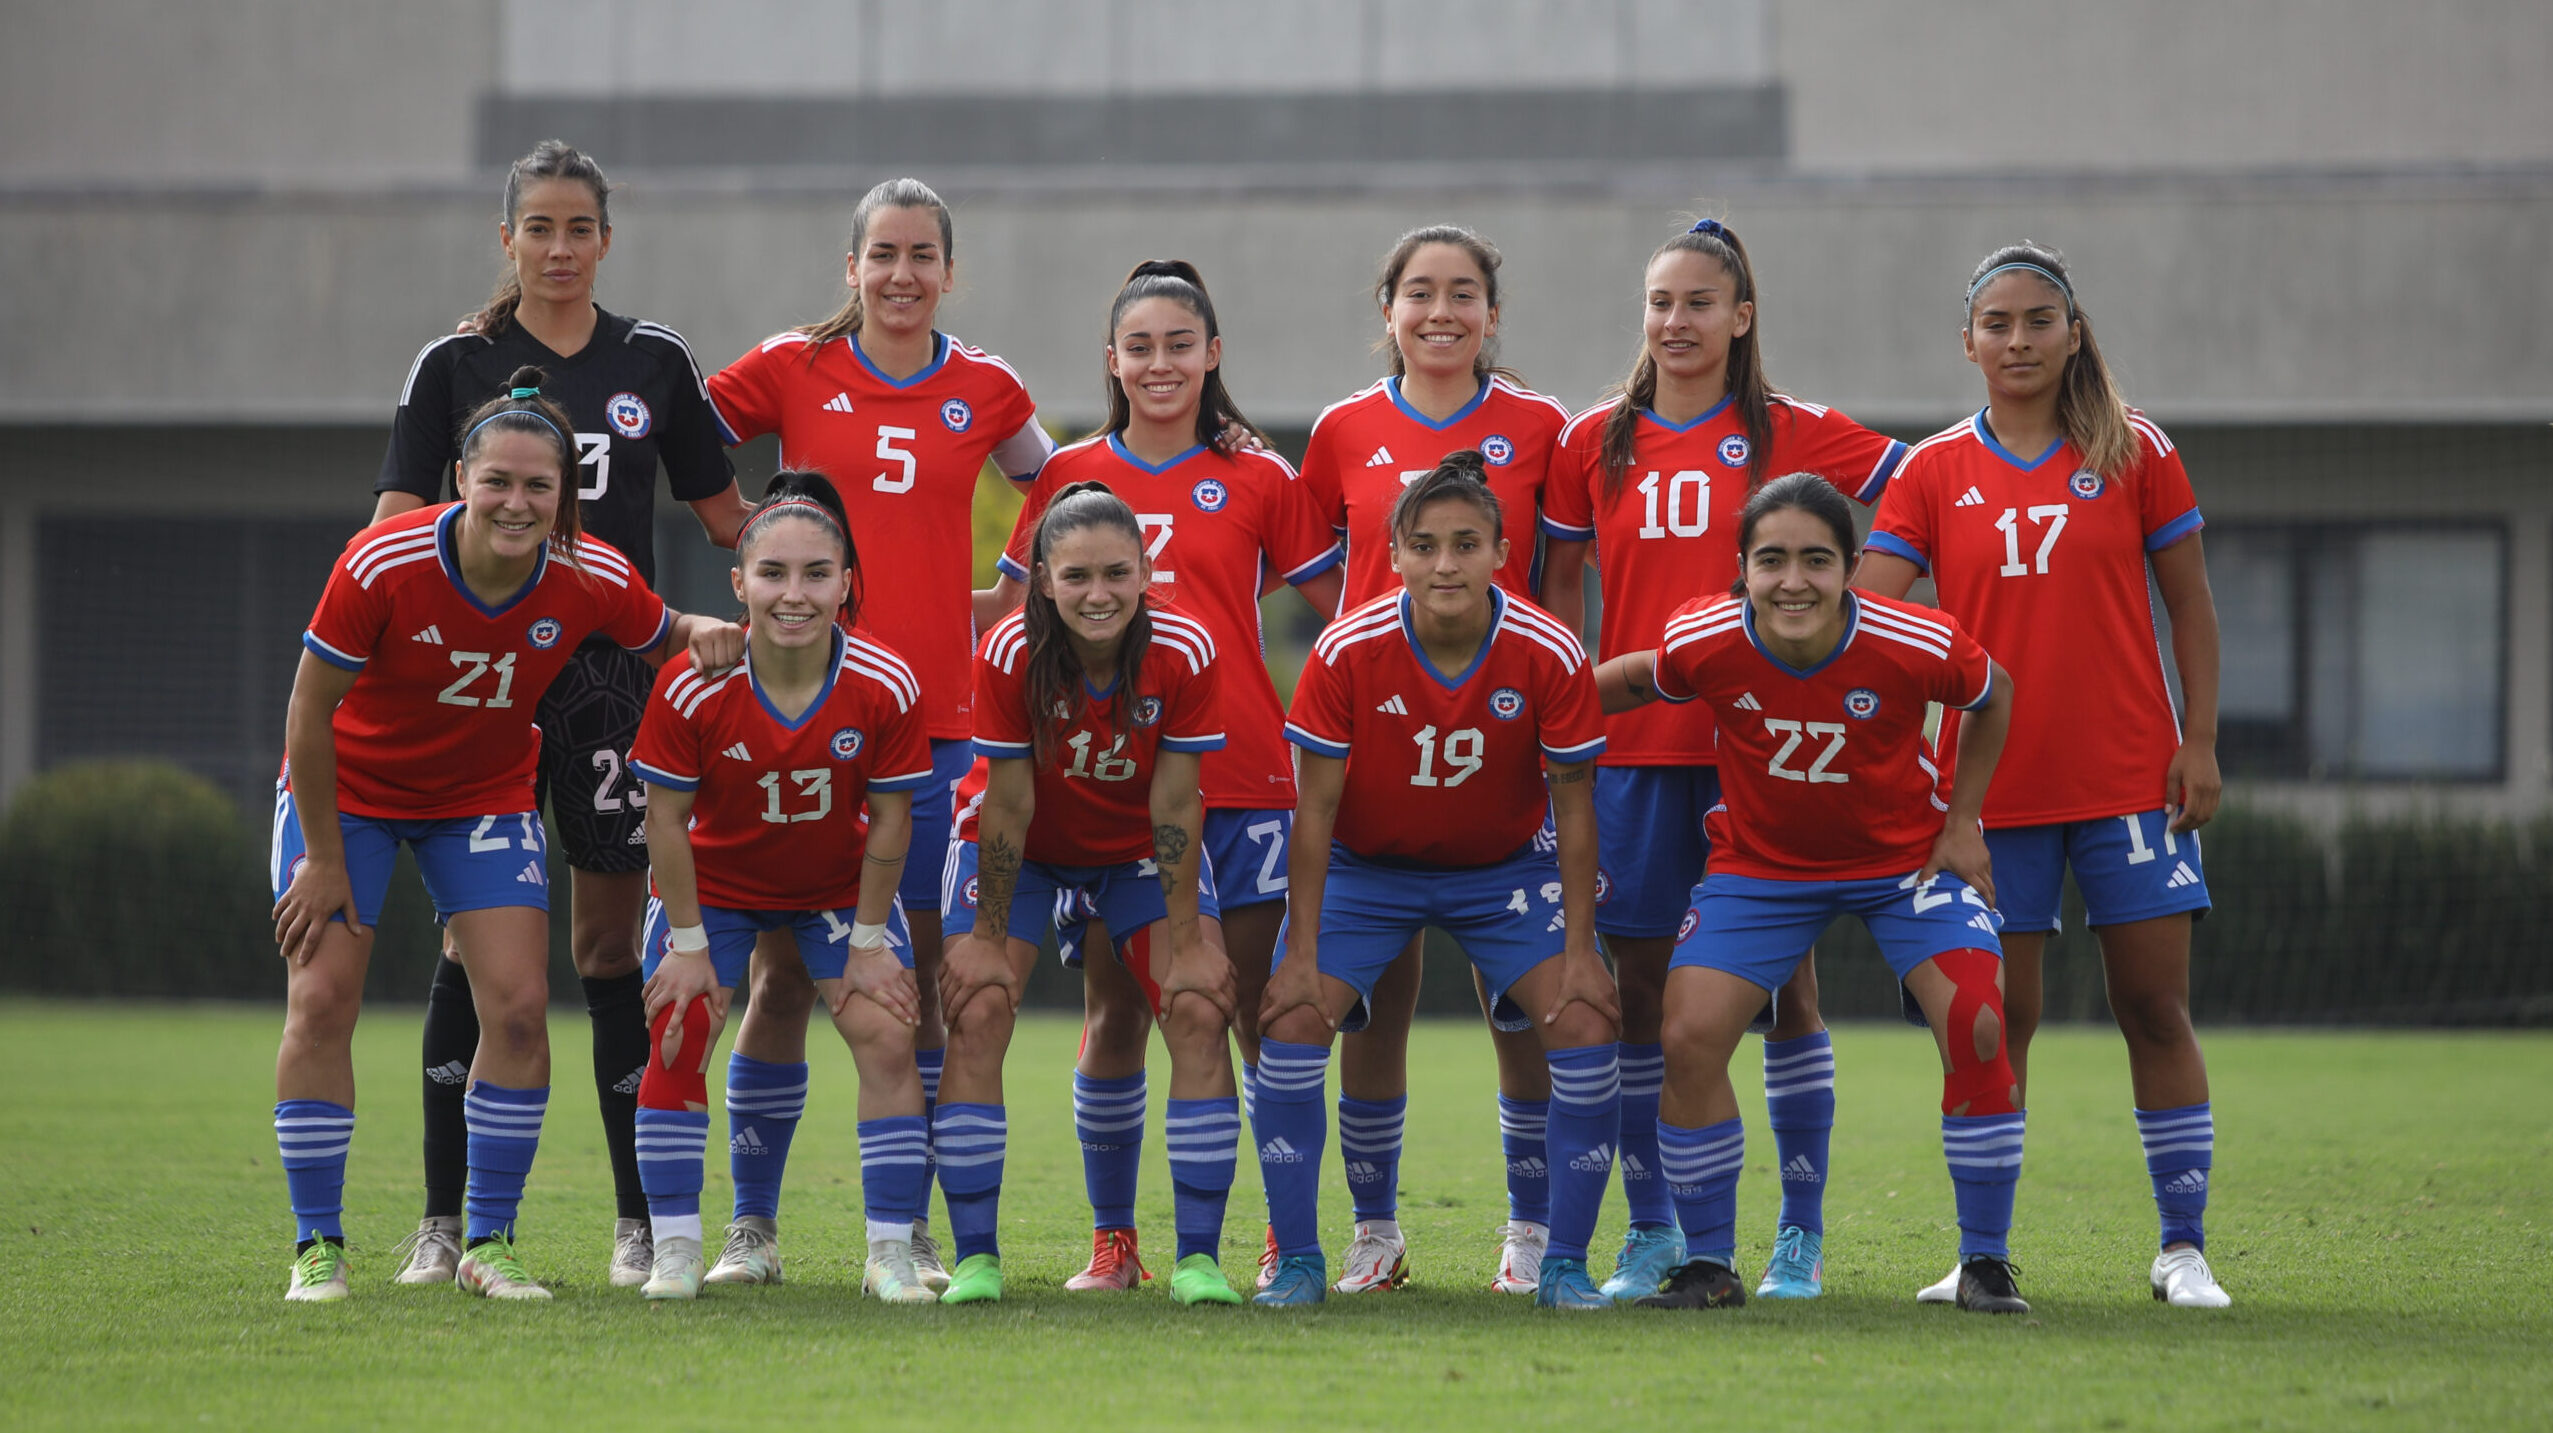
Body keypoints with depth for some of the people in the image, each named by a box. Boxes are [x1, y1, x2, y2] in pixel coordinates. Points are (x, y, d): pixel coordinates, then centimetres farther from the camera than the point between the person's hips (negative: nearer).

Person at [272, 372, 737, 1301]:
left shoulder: (593, 580, -21)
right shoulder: (383, 565, -30)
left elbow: (664, 635, 2)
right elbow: (309, 711, -19)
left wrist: (707, 634, -24)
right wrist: (323, 858, -15)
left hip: (487, 796, 2)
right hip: (348, 792, -2)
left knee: (519, 1006, -10)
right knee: (321, 999, -11)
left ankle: (488, 1244, 3)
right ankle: (318, 1247, 1)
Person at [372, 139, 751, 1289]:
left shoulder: (654, 362, 8)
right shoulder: (456, 364, 4)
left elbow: (725, 515, 14)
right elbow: (396, 528, 0)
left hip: (615, 672, 1)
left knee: (613, 949, 1)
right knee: (475, 945, -3)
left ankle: (641, 1224, 5)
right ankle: (443, 1222, 2)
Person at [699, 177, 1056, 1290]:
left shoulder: (986, 392, 7)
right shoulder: (790, 371, 2)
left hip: (935, 717, 1)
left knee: (918, 975, 3)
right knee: (781, 974, -2)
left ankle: (910, 1231, 11)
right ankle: (752, 1226, 6)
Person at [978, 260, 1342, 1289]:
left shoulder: (1258, 481, 6)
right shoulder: (1070, 476, 8)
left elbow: (1343, 611, 9)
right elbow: (1016, 611, 15)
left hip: (1241, 778, -1)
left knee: (1260, 1008, -2)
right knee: (1115, 1012, 1)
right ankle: (1112, 1242, 10)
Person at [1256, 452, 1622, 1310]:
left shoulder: (1549, 655, -22)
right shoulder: (1348, 651, -24)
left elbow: (1573, 806, -12)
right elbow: (1316, 806, -16)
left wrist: (1578, 950, -13)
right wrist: (1303, 953, -17)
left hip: (1503, 868, 0)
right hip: (1365, 865, 0)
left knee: (1585, 1024, -16)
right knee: (1292, 1020, -18)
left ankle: (1564, 1266, -3)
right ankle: (1297, 1262, -5)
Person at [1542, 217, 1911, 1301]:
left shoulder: (1794, 435, 2)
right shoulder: (1595, 443, 8)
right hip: (1632, 743, 2)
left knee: (1786, 979, -1)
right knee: (1640, 983, 3)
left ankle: (1802, 1236, 5)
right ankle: (1652, 1233, 11)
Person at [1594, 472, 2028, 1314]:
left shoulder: (1915, 647, -27)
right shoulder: (1704, 644, -25)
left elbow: (1994, 694, -4)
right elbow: (1635, 682, 0)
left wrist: (1963, 822, -4)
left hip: (1905, 857, -1)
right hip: (1760, 863, 1)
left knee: (1975, 1029, -19)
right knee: (1689, 1038, -14)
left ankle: (1985, 1264, -2)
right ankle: (1708, 1267, 4)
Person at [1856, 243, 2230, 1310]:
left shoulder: (2133, 453, 3)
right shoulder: (1932, 473, 4)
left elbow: (2189, 605, 6)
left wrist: (2200, 741, -1)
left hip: (2130, 777, 0)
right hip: (1992, 783, 1)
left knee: (2154, 1005, -1)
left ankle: (2184, 1248, 6)